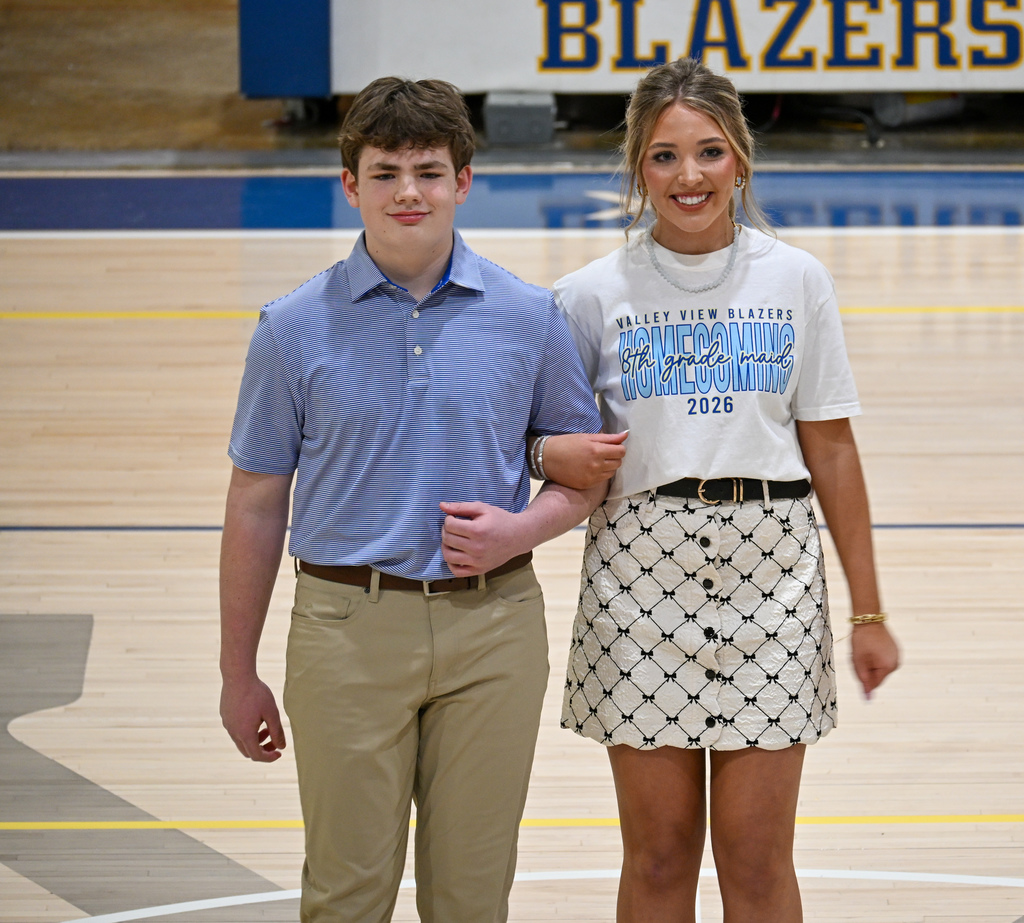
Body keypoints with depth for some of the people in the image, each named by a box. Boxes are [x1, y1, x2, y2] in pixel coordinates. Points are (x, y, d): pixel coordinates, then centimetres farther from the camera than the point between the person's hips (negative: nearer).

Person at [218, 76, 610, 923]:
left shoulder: (529, 317, 2)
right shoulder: (295, 329, -1)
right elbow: (256, 505, 4)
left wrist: (521, 529, -11)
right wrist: (238, 675, 5)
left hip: (491, 626, 1)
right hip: (348, 626, -1)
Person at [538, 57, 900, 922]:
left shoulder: (796, 281, 3)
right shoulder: (594, 295, 1)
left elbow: (830, 447, 5)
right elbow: (540, 432, 11)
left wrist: (867, 612, 4)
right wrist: (553, 454, -14)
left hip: (770, 571, 0)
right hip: (642, 568, 0)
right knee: (659, 853, 5)